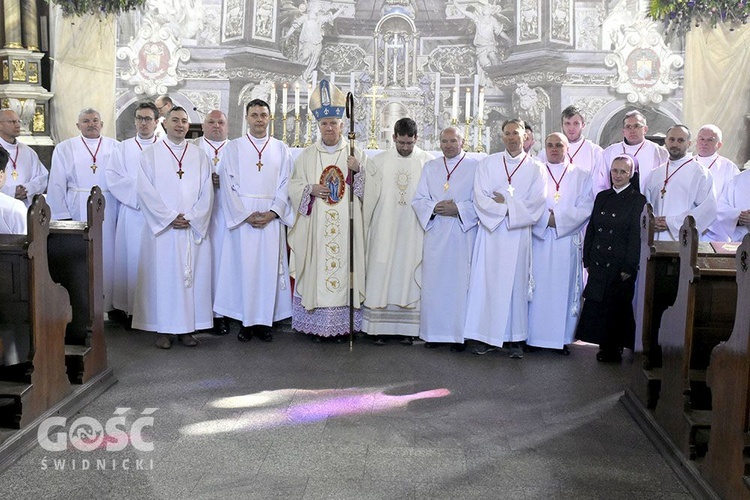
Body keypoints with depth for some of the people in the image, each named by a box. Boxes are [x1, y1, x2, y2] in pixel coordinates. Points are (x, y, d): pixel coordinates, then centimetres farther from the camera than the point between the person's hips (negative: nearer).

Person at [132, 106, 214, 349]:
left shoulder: (200, 156, 11)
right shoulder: (150, 154, 5)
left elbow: (206, 193, 5)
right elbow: (145, 191, -4)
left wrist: (191, 218, -8)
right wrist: (170, 217, -11)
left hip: (194, 228, 2)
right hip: (162, 228, -2)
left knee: (192, 275, 2)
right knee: (163, 276, -2)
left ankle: (187, 328, 8)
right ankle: (163, 329, 5)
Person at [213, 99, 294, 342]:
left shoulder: (281, 149, 11)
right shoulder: (233, 147, 7)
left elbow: (285, 184, 6)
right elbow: (228, 185, 1)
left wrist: (273, 213, -8)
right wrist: (245, 215, -10)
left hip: (272, 219, 1)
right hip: (242, 218, -1)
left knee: (269, 267, -1)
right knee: (244, 267, -3)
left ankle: (265, 321, 6)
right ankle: (246, 322, 4)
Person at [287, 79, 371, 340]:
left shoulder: (357, 154, 8)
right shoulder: (307, 155, 11)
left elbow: (368, 190, 6)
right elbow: (294, 187, 10)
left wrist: (357, 171, -13)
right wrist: (310, 189, -10)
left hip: (347, 226, -1)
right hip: (316, 226, 1)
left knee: (344, 263, -2)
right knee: (317, 268, -2)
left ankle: (343, 322, 6)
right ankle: (316, 323, 5)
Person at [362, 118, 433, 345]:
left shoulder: (428, 162, -1)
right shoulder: (380, 161, 4)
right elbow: (370, 198, 5)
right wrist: (365, 228, 4)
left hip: (414, 232, -1)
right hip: (385, 230, 1)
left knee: (410, 277, 3)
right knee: (382, 276, 1)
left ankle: (408, 328, 10)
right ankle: (381, 327, 8)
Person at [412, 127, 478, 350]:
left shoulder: (475, 167, 2)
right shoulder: (430, 167, 14)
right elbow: (417, 200, 8)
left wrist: (458, 210, -15)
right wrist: (434, 207, -10)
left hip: (463, 235, -3)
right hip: (435, 236, 3)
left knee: (459, 283, -3)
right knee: (434, 283, 3)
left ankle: (459, 334, 4)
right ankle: (434, 332, 11)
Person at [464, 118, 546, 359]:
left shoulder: (535, 168, 6)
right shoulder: (488, 163, 8)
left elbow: (535, 206, -4)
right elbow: (480, 198, -3)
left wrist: (503, 202, -8)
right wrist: (510, 208, -11)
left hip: (518, 235, -1)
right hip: (490, 233, 1)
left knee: (516, 283, 2)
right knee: (486, 282, -1)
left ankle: (515, 339, 8)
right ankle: (487, 337, 7)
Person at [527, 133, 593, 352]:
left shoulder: (581, 176, 11)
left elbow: (586, 206, 0)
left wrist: (559, 218, -10)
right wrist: (545, 218, -14)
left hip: (568, 241, 0)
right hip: (538, 239, 0)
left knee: (564, 285, 0)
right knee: (538, 286, -2)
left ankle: (563, 337, 5)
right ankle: (534, 335, 4)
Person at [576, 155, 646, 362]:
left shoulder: (638, 201, -3)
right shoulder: (602, 197, 12)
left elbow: (636, 236, -8)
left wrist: (629, 268, -13)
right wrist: (587, 259, 7)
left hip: (620, 266, -4)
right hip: (598, 265, 5)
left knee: (616, 307, 1)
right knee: (595, 306, 4)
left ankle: (614, 348, 14)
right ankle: (605, 347, 17)